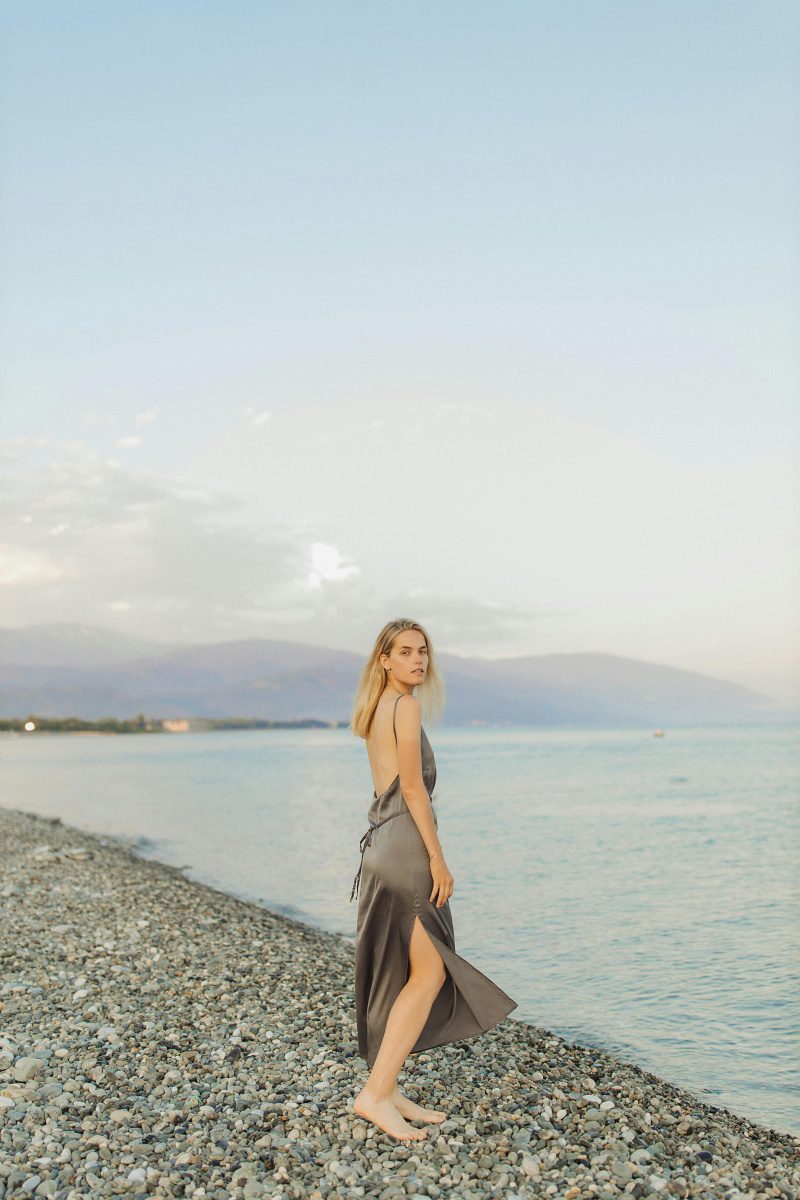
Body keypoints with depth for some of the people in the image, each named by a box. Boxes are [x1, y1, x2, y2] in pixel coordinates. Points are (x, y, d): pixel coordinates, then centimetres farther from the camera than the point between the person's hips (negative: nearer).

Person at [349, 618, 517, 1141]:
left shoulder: (375, 710, 17)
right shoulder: (406, 706, -11)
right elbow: (412, 786, -17)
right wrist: (437, 858, -16)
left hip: (383, 845, 10)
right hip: (407, 846, -10)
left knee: (402, 976, 14)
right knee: (429, 975, -3)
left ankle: (388, 1088, 21)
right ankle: (377, 1093, 0)